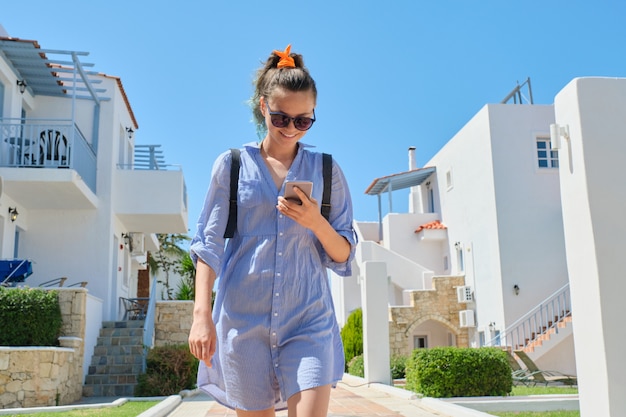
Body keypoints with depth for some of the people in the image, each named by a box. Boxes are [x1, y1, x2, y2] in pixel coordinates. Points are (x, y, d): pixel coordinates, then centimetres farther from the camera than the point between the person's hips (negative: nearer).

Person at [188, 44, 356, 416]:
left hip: (309, 318, 1)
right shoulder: (231, 165, 5)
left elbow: (344, 255, 8)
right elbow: (209, 243, 2)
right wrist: (202, 312, -9)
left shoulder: (326, 170, 7)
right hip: (243, 317, 0)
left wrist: (316, 223, -12)